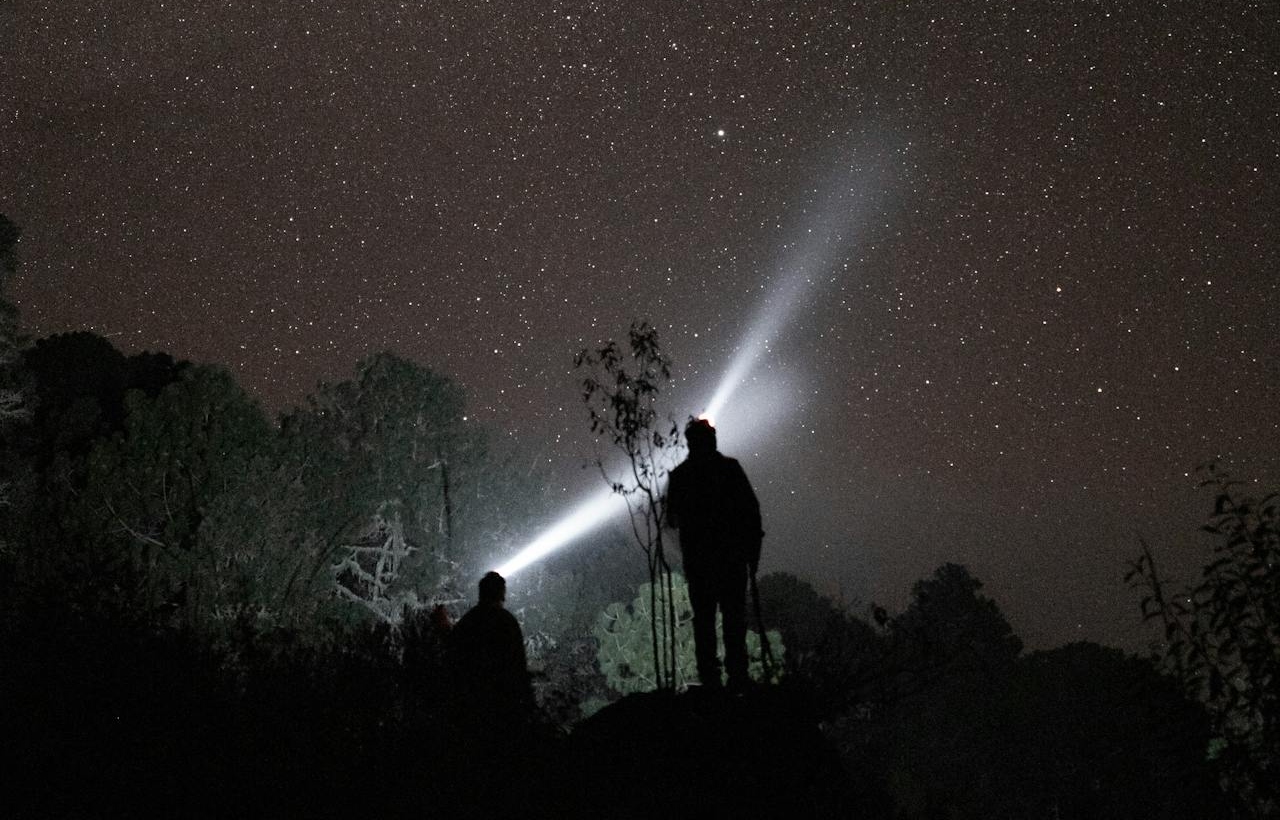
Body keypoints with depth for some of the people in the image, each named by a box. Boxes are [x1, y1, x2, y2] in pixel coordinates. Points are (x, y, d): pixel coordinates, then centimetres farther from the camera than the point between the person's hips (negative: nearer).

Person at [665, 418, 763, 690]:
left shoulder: (679, 475, 2)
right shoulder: (730, 468, -2)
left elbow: (672, 519, 6)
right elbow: (751, 508, -5)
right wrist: (753, 546, 2)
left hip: (697, 555, 1)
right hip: (732, 553, -1)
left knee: (703, 617, 6)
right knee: (734, 615, 4)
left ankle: (709, 676, 1)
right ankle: (737, 675, -2)